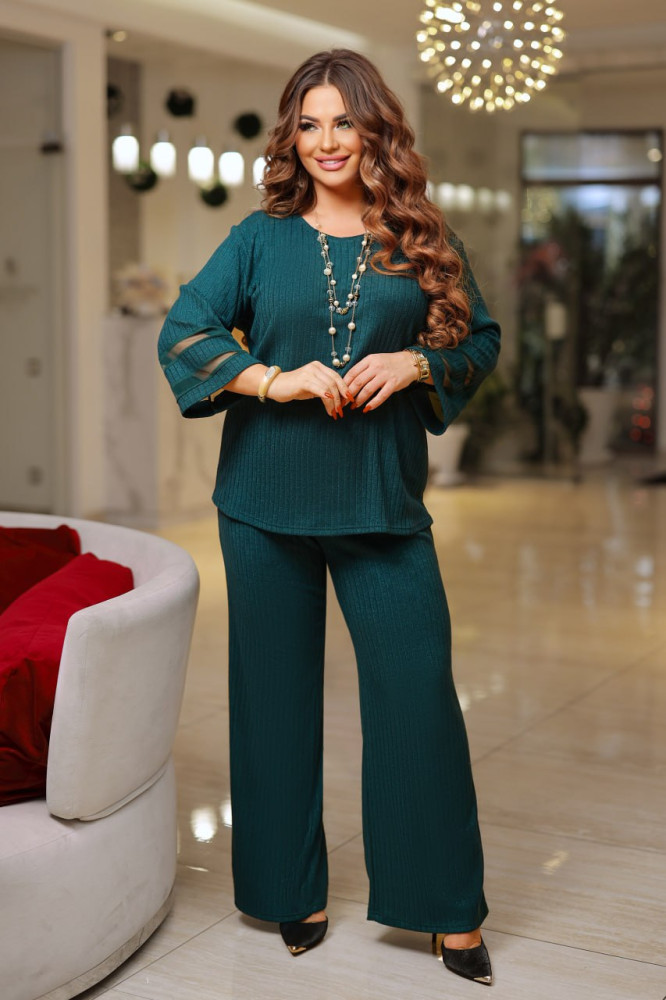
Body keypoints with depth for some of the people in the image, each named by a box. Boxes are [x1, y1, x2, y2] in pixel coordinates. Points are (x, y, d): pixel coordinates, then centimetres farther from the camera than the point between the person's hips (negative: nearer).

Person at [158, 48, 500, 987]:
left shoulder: (419, 240, 6)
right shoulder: (259, 239, 5)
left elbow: (480, 338, 11)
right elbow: (181, 334, 0)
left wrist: (414, 363, -9)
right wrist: (275, 380, -13)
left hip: (381, 496, 0)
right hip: (268, 497, 1)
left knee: (417, 686, -3)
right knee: (277, 692, 7)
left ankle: (450, 908, 12)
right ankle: (292, 891, 23)